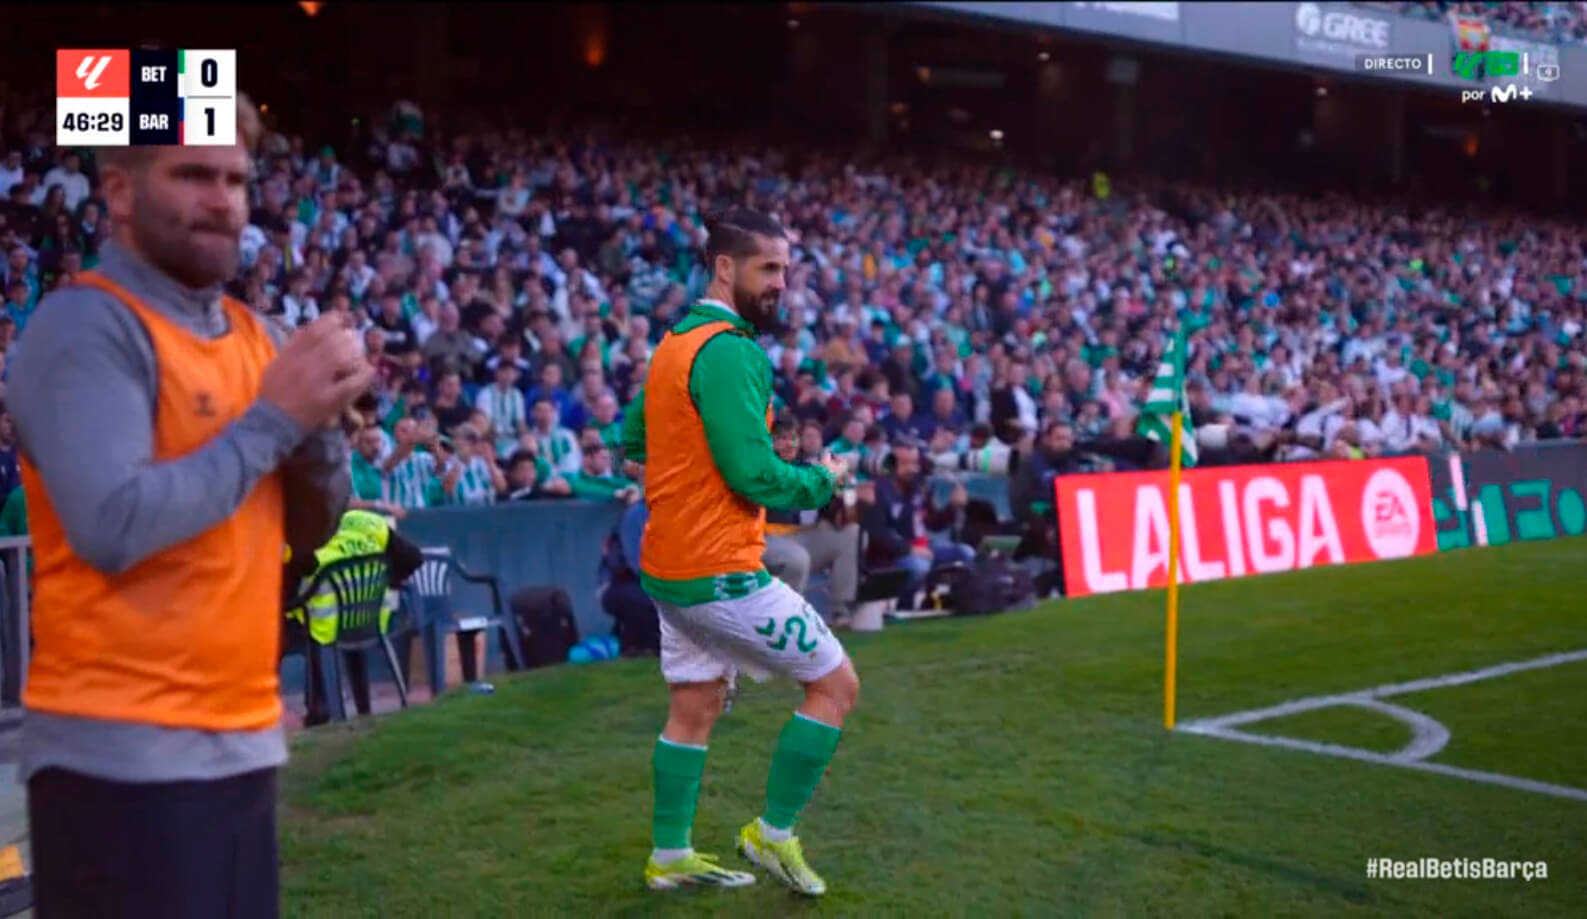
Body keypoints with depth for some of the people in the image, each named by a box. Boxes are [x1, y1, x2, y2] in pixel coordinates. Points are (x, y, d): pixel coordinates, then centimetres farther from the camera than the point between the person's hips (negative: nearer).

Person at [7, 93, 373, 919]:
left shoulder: (248, 332, 11)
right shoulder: (85, 326, -12)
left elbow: (310, 530, 13)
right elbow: (112, 527, -24)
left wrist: (316, 425, -6)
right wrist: (270, 419, -17)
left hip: (243, 735, 8)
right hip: (124, 752, -7)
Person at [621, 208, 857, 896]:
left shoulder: (674, 344, 11)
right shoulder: (729, 351, -19)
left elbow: (632, 439, 23)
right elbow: (756, 475, -23)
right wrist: (824, 479, -5)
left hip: (670, 566, 10)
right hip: (720, 572, -10)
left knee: (693, 710, 19)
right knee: (836, 684, 2)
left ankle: (669, 857, 27)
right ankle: (774, 833, 10)